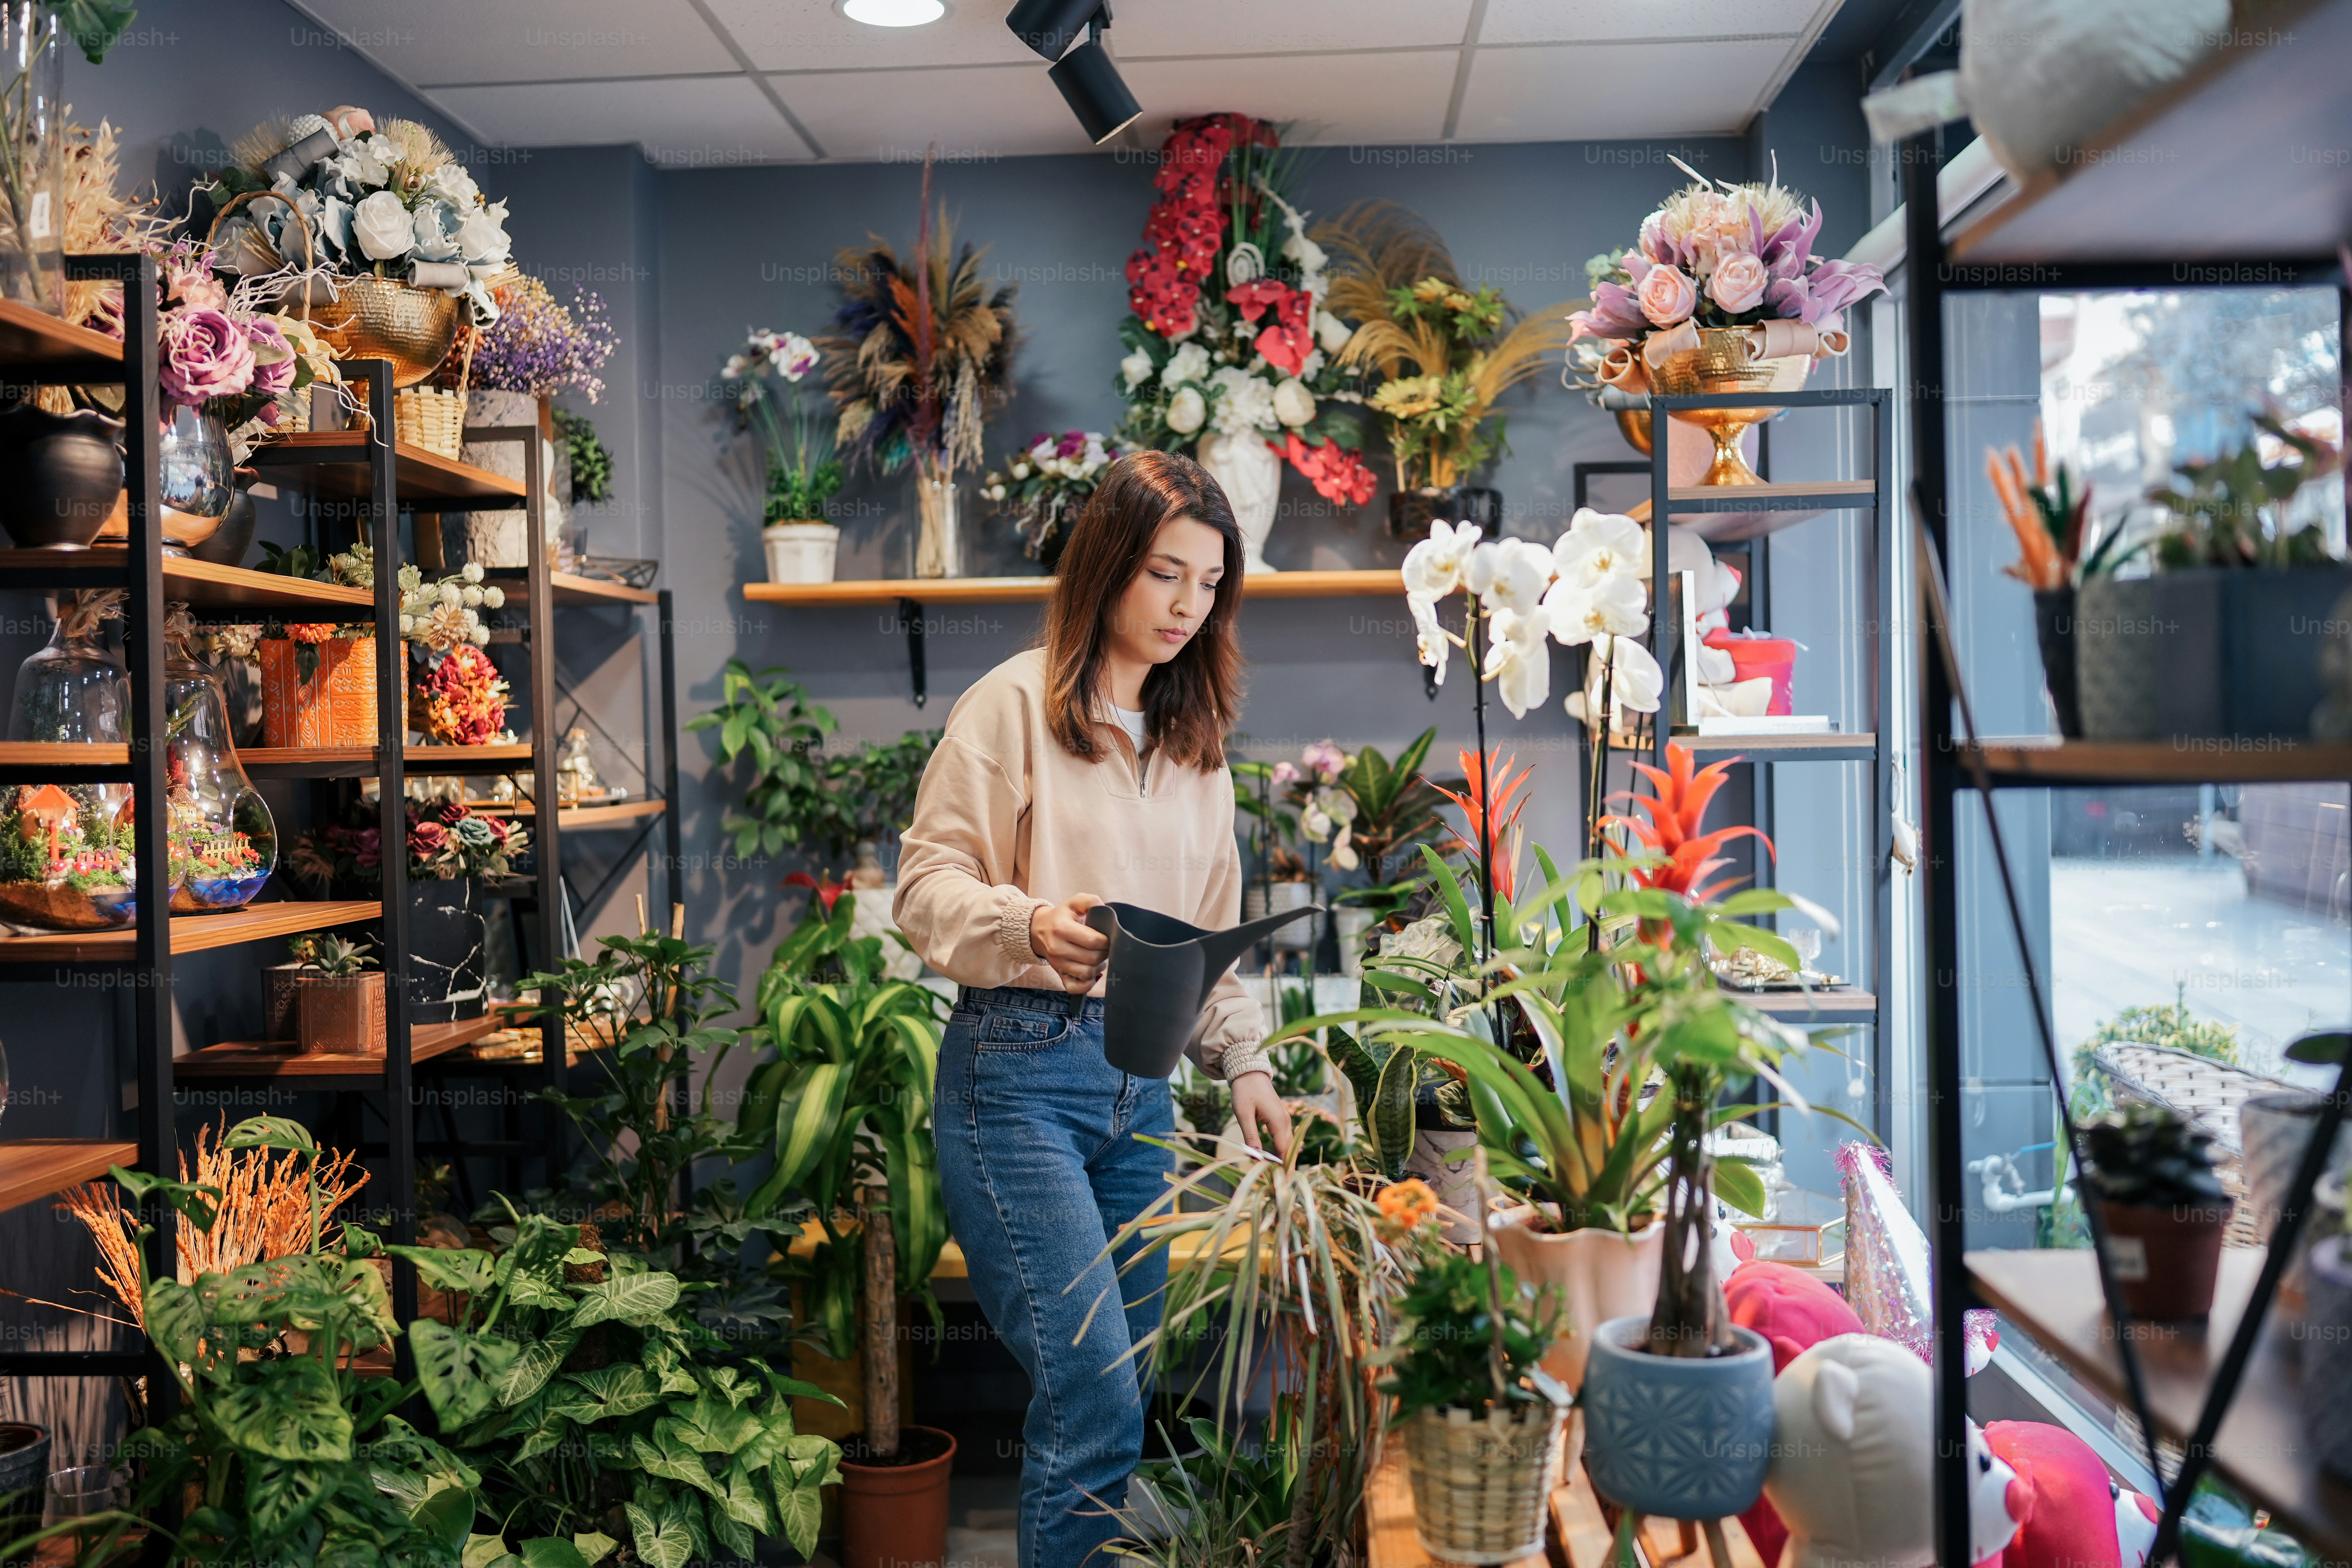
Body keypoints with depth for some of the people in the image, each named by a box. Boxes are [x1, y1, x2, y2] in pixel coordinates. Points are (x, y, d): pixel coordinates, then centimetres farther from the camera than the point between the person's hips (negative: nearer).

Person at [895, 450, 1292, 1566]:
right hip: (1019, 1067, -6)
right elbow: (928, 883, -8)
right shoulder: (1017, 702, -4)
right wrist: (1030, 924, -26)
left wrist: (1243, 1063, 9)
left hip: (1140, 1078, 6)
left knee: (1119, 1399, 9)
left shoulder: (1194, 740, 16)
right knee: (1095, 1401, -12)